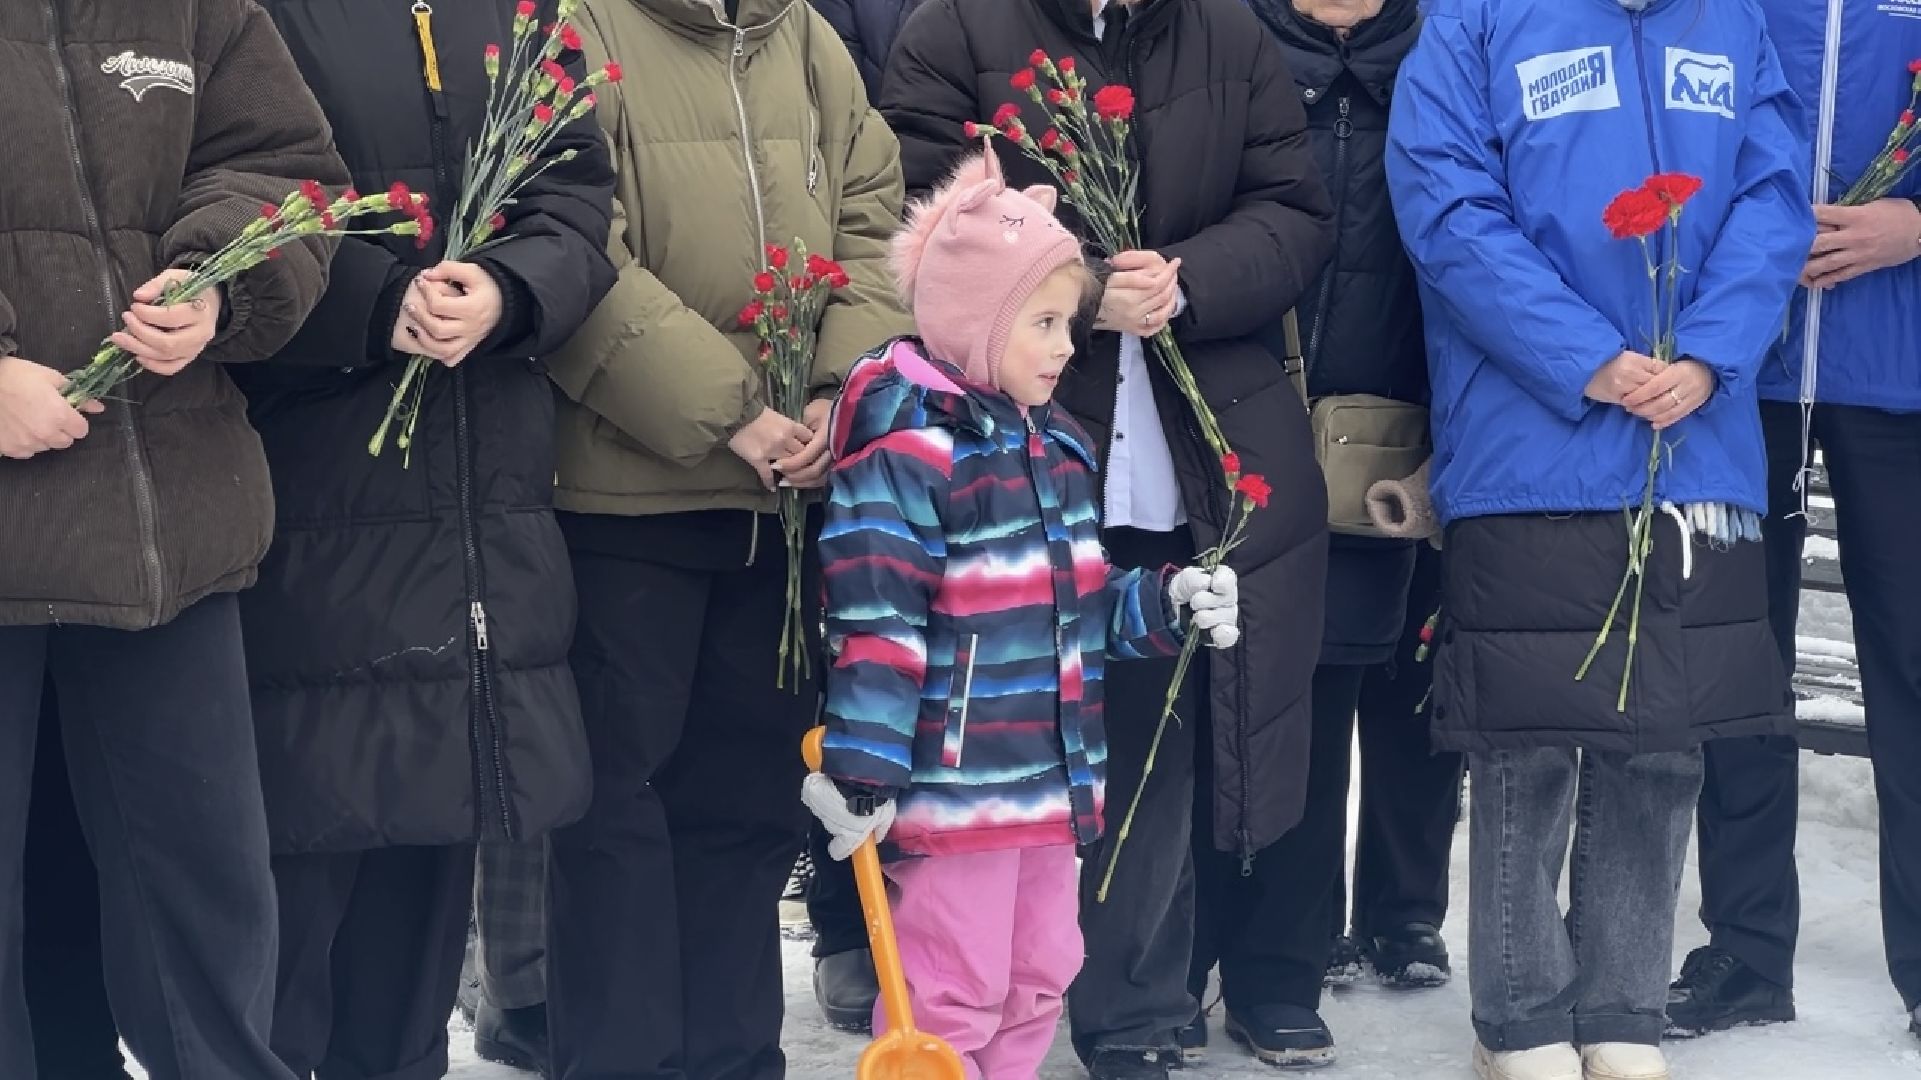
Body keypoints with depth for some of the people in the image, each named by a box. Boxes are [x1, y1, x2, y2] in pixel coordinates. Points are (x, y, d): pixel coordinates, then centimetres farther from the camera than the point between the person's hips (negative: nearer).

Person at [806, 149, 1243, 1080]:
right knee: (952, 994, -1)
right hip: (953, 785, -9)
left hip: (1049, 778, 9)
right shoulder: (907, 453, -16)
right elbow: (875, 626, -19)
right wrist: (861, 770, -21)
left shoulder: (1056, 447, 13)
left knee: (1037, 978, 17)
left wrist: (1167, 603, 6)